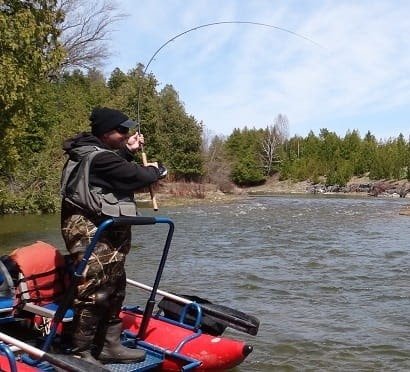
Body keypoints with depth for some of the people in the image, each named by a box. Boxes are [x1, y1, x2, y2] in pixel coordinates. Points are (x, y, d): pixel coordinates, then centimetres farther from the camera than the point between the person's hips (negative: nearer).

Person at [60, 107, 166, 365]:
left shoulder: (98, 152, 14)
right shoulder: (99, 157, -20)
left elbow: (119, 173, 21)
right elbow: (136, 177, -19)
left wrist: (128, 152, 12)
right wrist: (156, 170, 1)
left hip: (107, 231, 11)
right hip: (91, 231, -11)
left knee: (115, 289, 15)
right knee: (94, 293, -8)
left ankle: (109, 346, 25)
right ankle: (82, 353, 3)